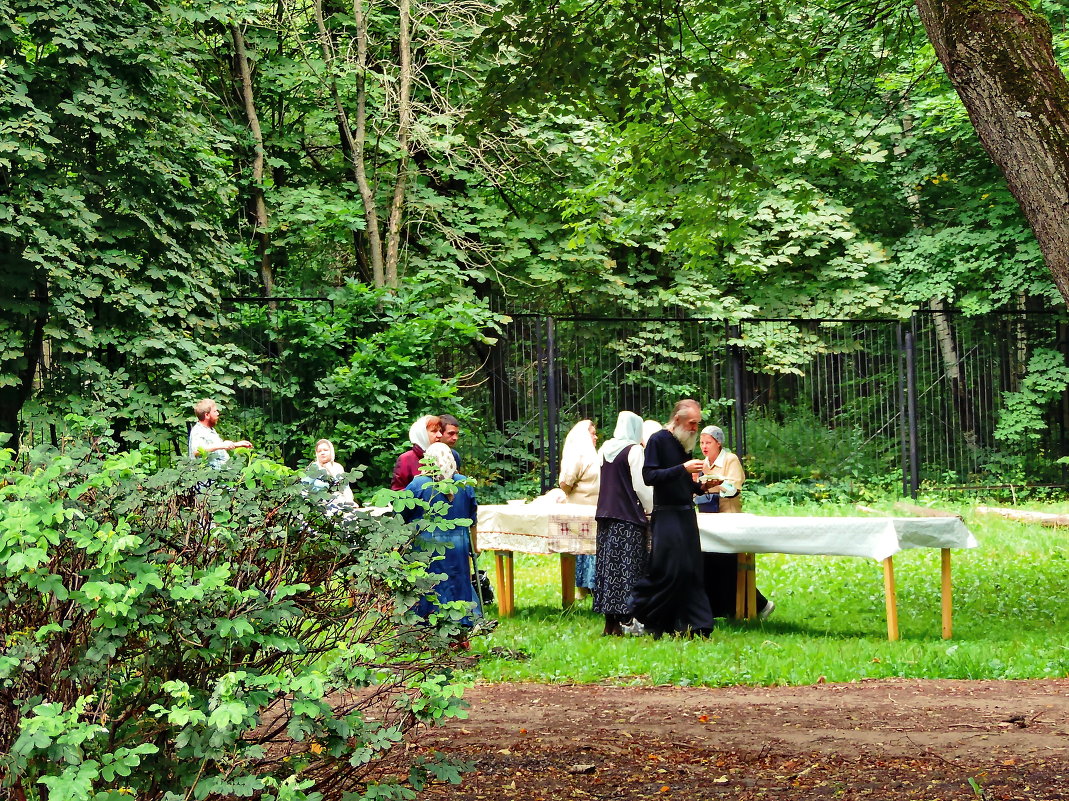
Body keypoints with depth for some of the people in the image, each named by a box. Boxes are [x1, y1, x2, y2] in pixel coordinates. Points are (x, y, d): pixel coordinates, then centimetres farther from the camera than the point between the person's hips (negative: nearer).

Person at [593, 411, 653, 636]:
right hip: (628, 517, -7)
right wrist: (651, 508, 4)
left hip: (605, 515, 7)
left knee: (608, 566, 7)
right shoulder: (634, 450, -9)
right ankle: (619, 622, -7)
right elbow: (641, 486, -10)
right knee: (627, 567, -4)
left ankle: (609, 621, 9)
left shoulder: (605, 449, 11)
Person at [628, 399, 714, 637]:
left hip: (686, 514, 8)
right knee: (666, 570, -11)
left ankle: (695, 624, 9)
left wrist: (701, 485, 4)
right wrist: (683, 469, -22)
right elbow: (649, 476, -17)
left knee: (691, 570, 5)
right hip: (666, 516, -8)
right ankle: (636, 614, 3)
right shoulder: (658, 440, -8)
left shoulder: (685, 444, 16)